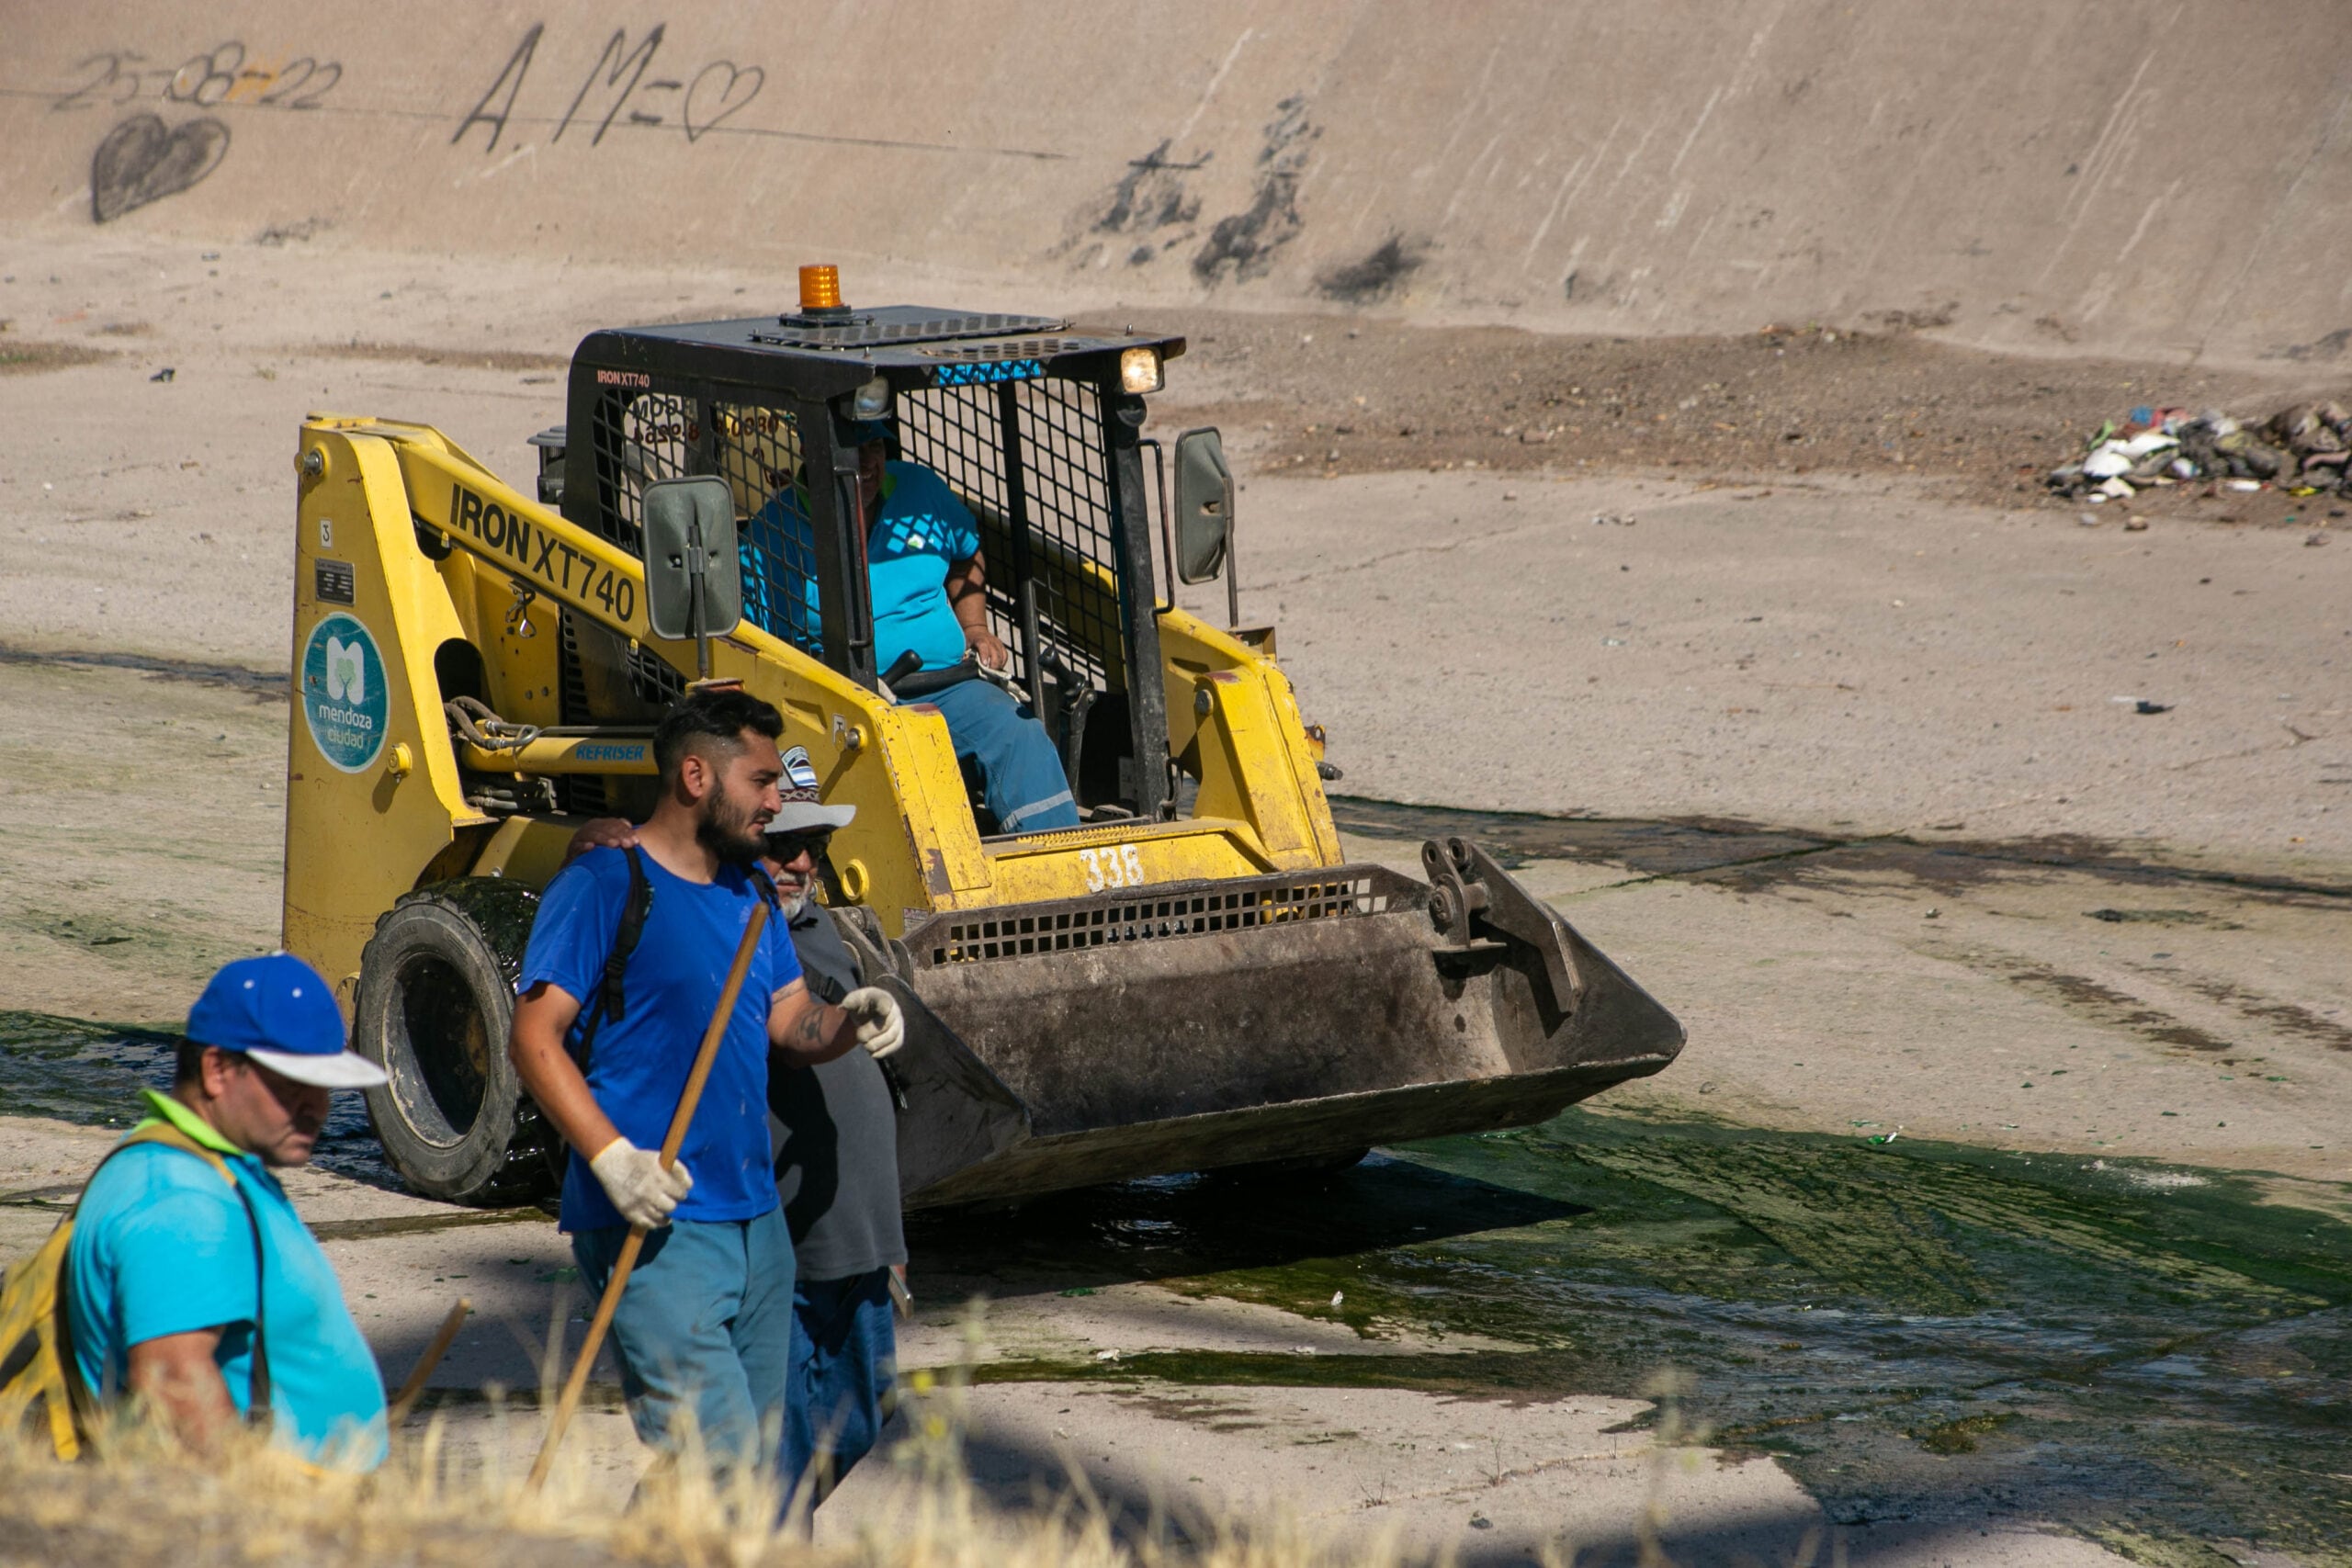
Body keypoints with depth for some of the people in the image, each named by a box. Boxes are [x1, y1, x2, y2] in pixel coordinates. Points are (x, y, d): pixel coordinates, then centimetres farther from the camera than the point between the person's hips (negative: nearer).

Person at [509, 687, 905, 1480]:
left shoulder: (747, 892, 16)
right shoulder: (603, 886, -9)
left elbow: (790, 1023, 17)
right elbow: (534, 1039, -14)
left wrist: (849, 1021, -6)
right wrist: (613, 1157, -25)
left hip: (756, 1224, 9)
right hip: (654, 1233, -8)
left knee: (763, 1457, 10)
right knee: (720, 1462, -16)